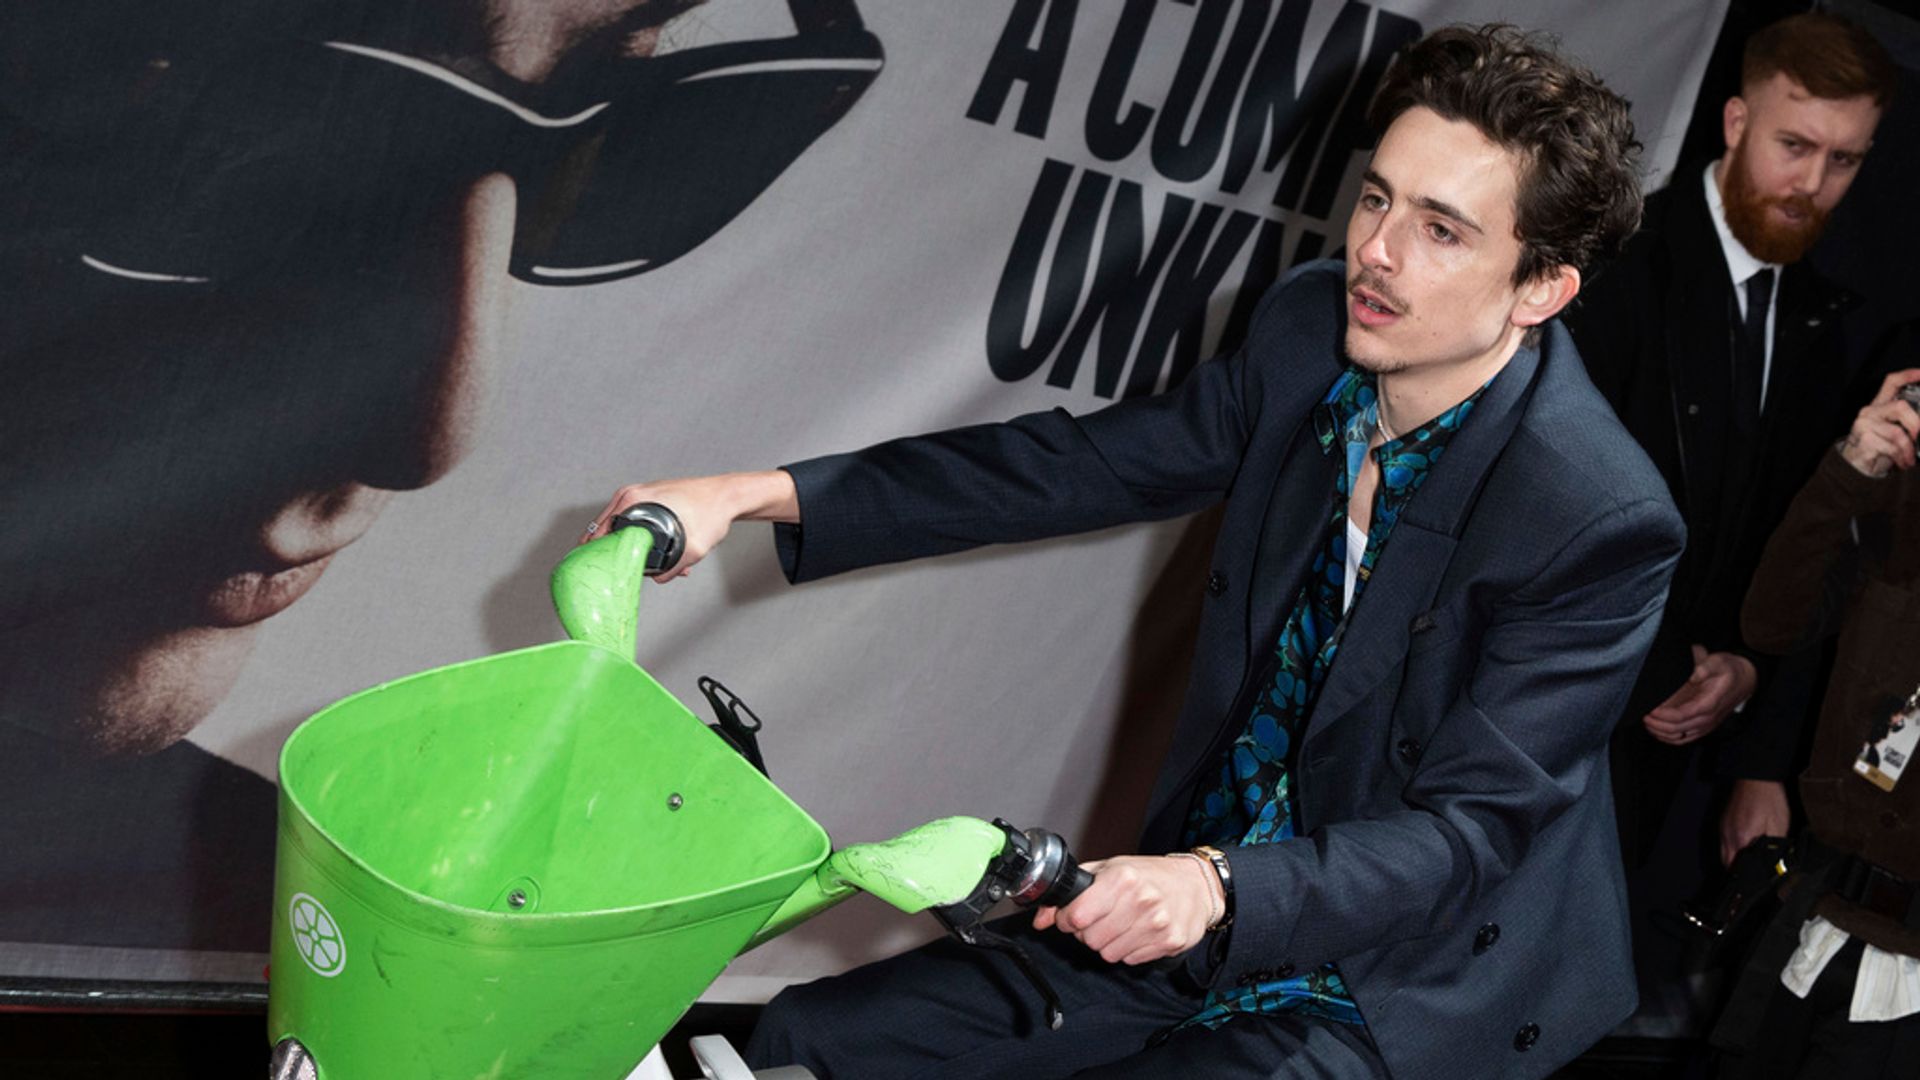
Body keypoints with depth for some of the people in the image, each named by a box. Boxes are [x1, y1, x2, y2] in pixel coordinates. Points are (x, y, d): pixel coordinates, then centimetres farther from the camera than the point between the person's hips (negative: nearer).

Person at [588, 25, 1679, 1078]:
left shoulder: (1602, 523, -22)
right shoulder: (1314, 331, -3)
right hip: (1197, 924, 7)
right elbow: (1083, 463, 4)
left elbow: (1465, 833, -22)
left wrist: (1219, 888, -39)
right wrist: (761, 496, -2)